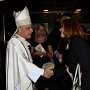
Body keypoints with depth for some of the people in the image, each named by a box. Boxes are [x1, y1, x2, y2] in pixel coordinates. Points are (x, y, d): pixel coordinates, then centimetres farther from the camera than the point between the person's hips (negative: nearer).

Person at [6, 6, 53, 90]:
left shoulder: (22, 42, 11)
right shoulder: (14, 43, -19)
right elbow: (23, 63, -25)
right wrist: (42, 72, -26)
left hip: (25, 81, 9)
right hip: (19, 83, -9)